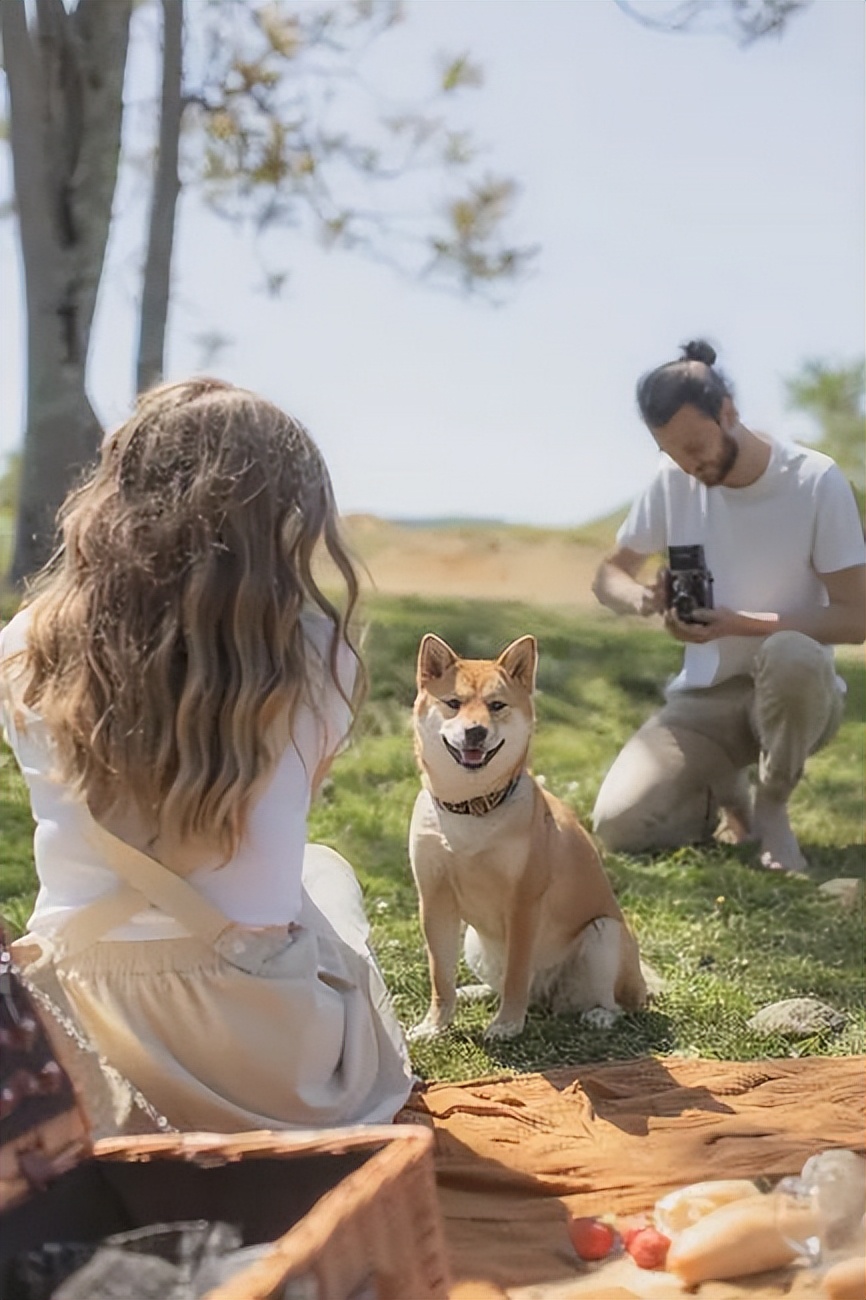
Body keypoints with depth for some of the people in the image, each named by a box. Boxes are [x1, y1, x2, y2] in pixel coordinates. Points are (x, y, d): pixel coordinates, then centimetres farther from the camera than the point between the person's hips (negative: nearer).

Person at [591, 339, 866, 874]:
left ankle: (771, 807, -11)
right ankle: (723, 795, 15)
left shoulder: (817, 482, -14)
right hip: (705, 695, 3)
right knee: (619, 825, -19)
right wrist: (643, 599, -18)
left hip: (793, 690, -3)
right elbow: (610, 574, 7)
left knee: (789, 655, -41)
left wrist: (742, 624, -26)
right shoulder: (673, 481, -3)